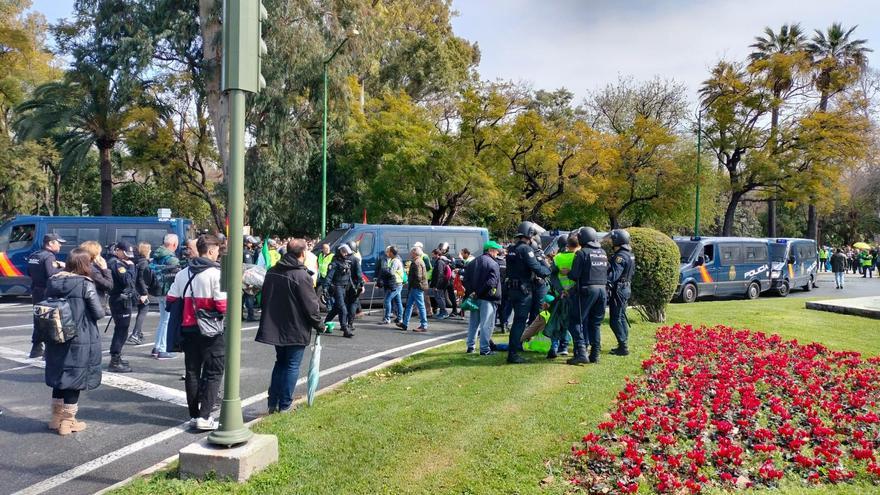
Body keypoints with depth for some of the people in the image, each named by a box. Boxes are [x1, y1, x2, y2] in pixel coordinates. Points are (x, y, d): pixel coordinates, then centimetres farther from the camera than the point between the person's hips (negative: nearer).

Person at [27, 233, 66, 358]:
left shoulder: (33, 256, 13)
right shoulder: (49, 256, -16)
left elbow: (29, 273, 18)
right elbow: (51, 273, -29)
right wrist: (62, 268, -16)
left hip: (36, 291, 9)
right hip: (47, 293, -9)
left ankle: (36, 348, 26)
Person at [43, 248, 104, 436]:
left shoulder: (53, 281, 3)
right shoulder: (86, 284, -14)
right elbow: (99, 313, -12)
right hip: (80, 341, -6)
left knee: (60, 377, 18)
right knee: (75, 378, 6)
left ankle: (57, 417, 29)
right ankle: (68, 422, 13)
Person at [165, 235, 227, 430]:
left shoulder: (183, 273, 7)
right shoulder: (216, 273, -13)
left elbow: (170, 300, 7)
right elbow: (223, 305, -20)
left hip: (188, 329, 6)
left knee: (192, 372, 14)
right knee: (213, 373, 3)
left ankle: (194, 415, 20)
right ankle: (204, 417, -1)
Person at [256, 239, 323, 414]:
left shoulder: (272, 272, 4)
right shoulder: (302, 276, -19)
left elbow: (265, 298, 13)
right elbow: (311, 305, -17)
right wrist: (318, 324, -2)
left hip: (275, 327, 7)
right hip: (296, 330, -7)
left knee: (280, 363, 19)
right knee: (292, 365, 5)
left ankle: (273, 402, 20)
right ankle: (285, 405, 10)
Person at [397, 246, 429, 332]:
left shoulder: (416, 263, -17)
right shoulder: (420, 261, 15)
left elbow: (418, 277, -25)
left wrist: (412, 283, -9)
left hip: (417, 287, -11)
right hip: (415, 287, 11)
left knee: (421, 306, -4)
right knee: (409, 305, 15)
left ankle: (424, 326, 1)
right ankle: (405, 324, 22)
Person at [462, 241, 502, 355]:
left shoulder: (472, 262, 14)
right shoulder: (493, 264, -10)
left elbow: (466, 278, 9)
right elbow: (491, 282, -19)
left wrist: (470, 292, 1)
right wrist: (479, 292, -14)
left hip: (474, 298, 7)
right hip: (488, 298, -7)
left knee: (473, 323, 15)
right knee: (486, 324, -2)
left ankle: (470, 346, 20)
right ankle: (484, 349, -2)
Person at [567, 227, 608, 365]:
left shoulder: (582, 253, -9)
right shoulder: (603, 253, 11)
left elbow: (575, 275, -12)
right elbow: (607, 271, 14)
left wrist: (567, 273, 7)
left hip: (587, 290, -6)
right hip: (602, 289, 6)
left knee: (577, 321, 0)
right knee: (595, 324, 14)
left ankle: (581, 353, -10)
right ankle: (595, 355, 16)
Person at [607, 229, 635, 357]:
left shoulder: (620, 256, -19)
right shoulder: (628, 254, 12)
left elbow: (613, 276, -25)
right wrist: (608, 265, 9)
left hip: (619, 290, -10)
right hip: (625, 288, 10)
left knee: (616, 320, -5)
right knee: (621, 318, 18)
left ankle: (623, 348, -3)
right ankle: (624, 345, 25)